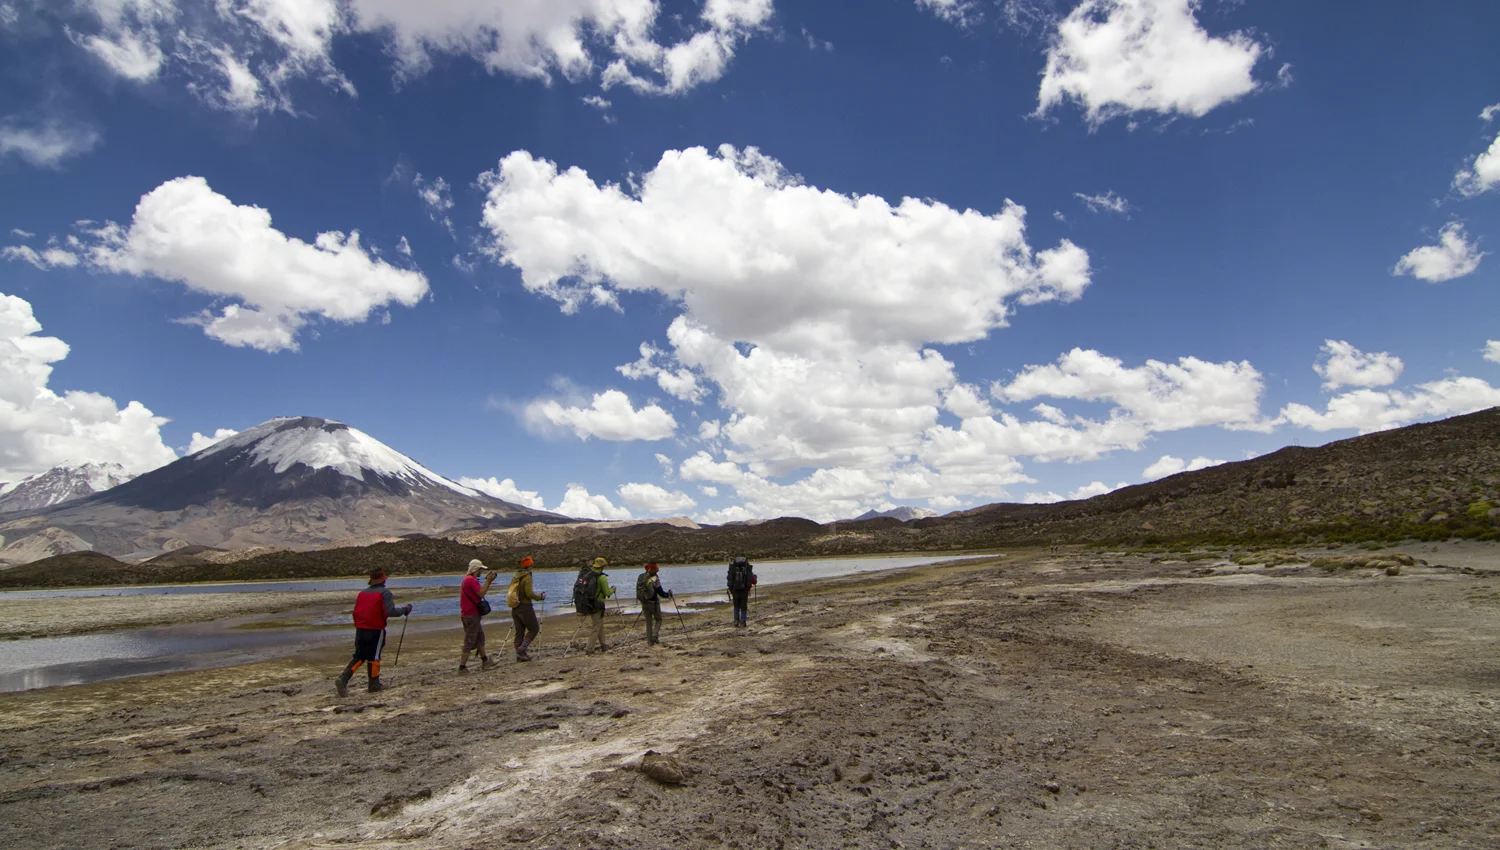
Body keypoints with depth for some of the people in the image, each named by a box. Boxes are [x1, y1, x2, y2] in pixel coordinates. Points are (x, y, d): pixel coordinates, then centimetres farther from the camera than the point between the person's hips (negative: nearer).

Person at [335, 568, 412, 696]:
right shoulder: (385, 593, -10)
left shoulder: (362, 593, 9)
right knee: (374, 657, 6)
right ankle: (374, 684, 13)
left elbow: (355, 612, 14)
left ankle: (343, 679, -3)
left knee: (359, 657, 14)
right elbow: (391, 612, -20)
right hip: (375, 630, -5)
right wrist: (405, 609, -6)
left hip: (360, 629, 5)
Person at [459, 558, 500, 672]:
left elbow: (479, 592, 18)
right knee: (469, 641, -5)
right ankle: (462, 667, -3)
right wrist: (488, 581, -14)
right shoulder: (471, 580, -17)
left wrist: (487, 581, 11)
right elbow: (481, 594, -21)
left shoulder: (466, 579, 16)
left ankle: (485, 662, 24)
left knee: (480, 638, 17)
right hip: (471, 615, -11)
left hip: (466, 614, 11)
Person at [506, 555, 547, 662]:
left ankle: (519, 654, 13)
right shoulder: (527, 577, -13)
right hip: (525, 607, -8)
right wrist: (540, 597, -5)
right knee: (534, 629, 3)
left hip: (514, 608, 8)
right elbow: (529, 593, -20)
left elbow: (512, 591, 16)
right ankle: (521, 650, -6)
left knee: (519, 631, 12)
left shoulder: (515, 577, 12)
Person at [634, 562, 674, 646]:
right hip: (654, 603, -5)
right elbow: (660, 592, -15)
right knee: (658, 620, 15)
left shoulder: (640, 577, 2)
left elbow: (638, 591, 9)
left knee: (648, 622, 13)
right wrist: (668, 594, 3)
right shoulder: (654, 579, -16)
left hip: (644, 603, 5)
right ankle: (655, 636, -4)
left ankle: (649, 642, 14)